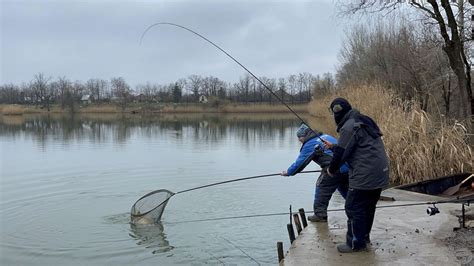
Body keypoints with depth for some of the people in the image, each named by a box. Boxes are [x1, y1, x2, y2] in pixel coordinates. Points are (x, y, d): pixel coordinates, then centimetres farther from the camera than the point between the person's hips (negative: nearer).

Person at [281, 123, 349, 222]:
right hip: (347, 168, 8)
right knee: (344, 189, 23)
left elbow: (300, 162, 1)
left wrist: (288, 172, 15)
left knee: (322, 188, 4)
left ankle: (320, 214, 5)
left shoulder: (310, 144, -2)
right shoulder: (326, 136, 21)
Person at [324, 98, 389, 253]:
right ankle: (364, 236, 32)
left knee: (354, 208, 0)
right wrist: (333, 146, 31)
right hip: (379, 174, 10)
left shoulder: (349, 127, -15)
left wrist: (331, 169, 4)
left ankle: (356, 243, 8)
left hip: (365, 176, -10)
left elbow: (341, 153, -13)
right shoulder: (363, 122, 16)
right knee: (368, 207, 20)